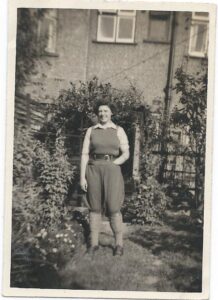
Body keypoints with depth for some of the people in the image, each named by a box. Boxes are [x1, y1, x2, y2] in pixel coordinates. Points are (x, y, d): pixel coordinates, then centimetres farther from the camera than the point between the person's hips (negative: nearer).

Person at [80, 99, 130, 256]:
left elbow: (126, 154, 3)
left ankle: (119, 244, 6)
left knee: (113, 208, -5)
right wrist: (82, 177, -3)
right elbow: (85, 154, 4)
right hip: (93, 170, 2)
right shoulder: (91, 131, 9)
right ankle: (94, 244, 14)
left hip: (112, 170, -1)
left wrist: (111, 165, -9)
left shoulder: (119, 130, 7)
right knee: (95, 208, 5)